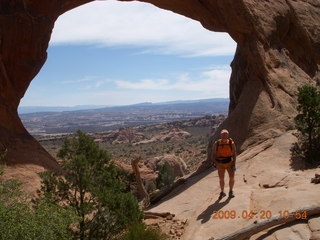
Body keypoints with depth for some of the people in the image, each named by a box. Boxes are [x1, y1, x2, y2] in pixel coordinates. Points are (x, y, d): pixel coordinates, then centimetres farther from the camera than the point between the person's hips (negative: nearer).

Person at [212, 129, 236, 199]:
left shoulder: (231, 143, -12)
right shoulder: (216, 143, -11)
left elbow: (234, 154, -6)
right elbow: (213, 154, -4)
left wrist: (234, 164, -11)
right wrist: (215, 163, -13)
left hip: (229, 163, 0)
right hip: (220, 164, 0)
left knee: (232, 177, -10)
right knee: (221, 179, 4)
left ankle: (231, 192, 12)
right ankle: (222, 192, 25)